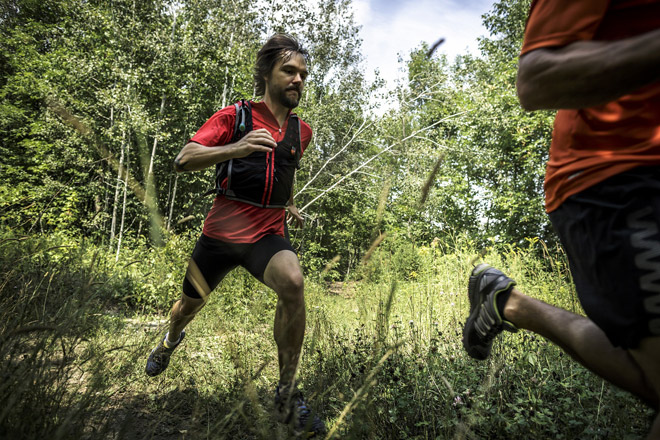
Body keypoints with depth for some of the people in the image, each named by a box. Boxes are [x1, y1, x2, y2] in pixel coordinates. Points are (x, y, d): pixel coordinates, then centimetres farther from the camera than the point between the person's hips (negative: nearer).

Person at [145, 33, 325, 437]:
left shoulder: (301, 130, 8)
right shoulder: (234, 116, -5)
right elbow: (183, 161, -16)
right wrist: (236, 148, -32)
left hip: (268, 234, 2)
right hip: (221, 231, -1)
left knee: (292, 282, -31)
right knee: (191, 303, 18)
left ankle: (287, 393, -16)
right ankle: (171, 340, 57)